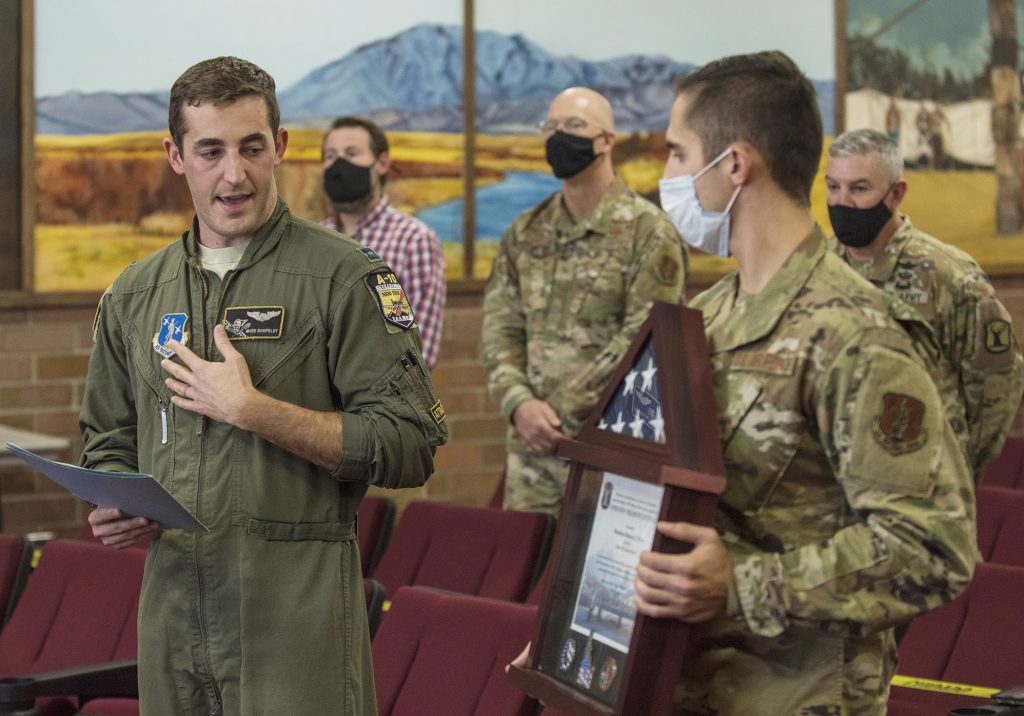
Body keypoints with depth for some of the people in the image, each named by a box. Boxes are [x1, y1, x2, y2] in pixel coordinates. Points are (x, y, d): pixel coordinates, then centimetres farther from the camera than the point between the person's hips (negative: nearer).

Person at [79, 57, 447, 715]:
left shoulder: (344, 278, -4)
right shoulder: (135, 295, 13)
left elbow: (409, 446, -11)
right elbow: (111, 444, 23)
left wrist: (251, 410, -15)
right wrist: (112, 507, 0)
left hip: (298, 608, -5)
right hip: (173, 605, 5)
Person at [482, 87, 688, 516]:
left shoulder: (648, 232, -5)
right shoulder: (525, 234, 13)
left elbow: (642, 340, -11)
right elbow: (500, 330, 9)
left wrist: (561, 414, -13)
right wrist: (520, 404, -10)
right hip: (533, 449, 5)